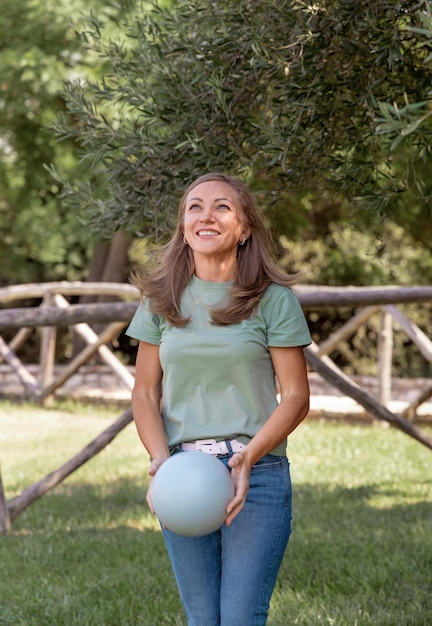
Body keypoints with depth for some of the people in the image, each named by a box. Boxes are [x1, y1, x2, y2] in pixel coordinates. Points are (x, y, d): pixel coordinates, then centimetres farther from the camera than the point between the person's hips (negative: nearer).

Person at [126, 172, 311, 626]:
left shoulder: (273, 299, -1)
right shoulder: (161, 299, 7)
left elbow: (295, 397, -2)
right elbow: (145, 393, 8)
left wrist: (247, 459, -17)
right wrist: (160, 459, -10)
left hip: (257, 476, -3)